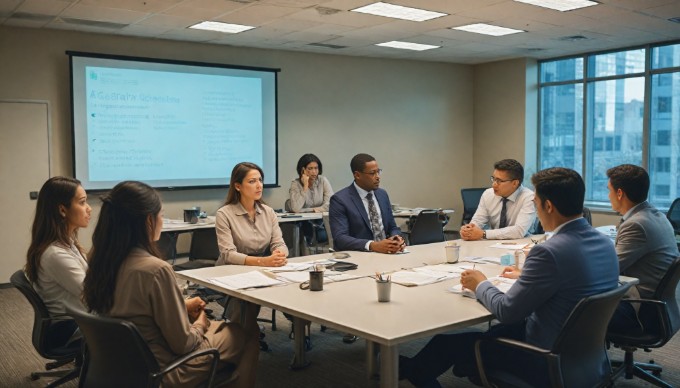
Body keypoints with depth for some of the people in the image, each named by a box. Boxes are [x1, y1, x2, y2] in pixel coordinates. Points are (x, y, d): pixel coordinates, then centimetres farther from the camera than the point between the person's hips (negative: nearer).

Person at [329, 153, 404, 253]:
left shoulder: (382, 194, 12)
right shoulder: (340, 199, -7)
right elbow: (340, 238, -15)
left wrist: (397, 238, -6)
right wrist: (372, 245, -27)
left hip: (386, 253, 4)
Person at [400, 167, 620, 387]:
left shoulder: (549, 252, -27)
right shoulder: (605, 243, -1)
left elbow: (506, 311, -19)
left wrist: (481, 285, -1)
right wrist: (526, 276, 20)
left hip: (552, 364, -8)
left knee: (447, 343, 7)